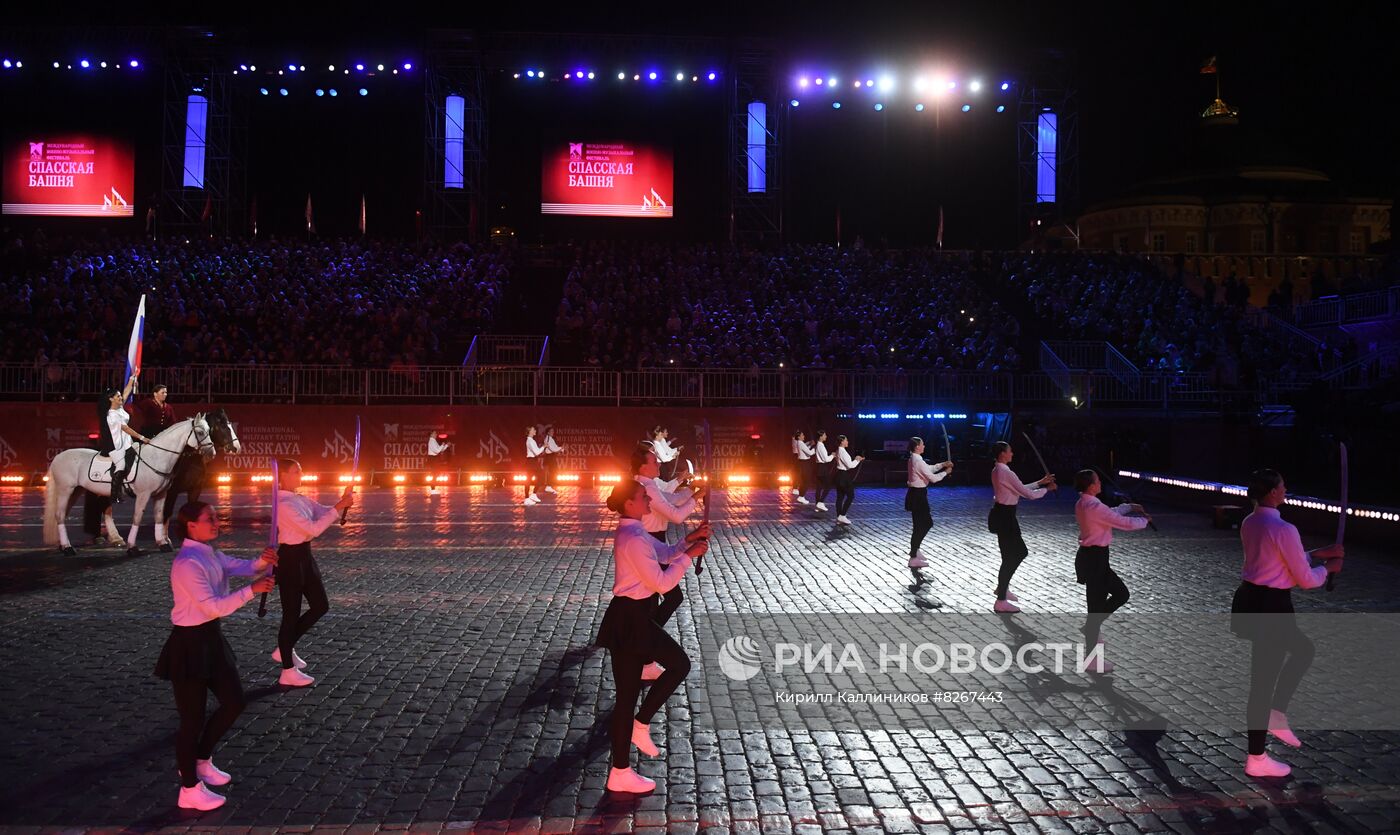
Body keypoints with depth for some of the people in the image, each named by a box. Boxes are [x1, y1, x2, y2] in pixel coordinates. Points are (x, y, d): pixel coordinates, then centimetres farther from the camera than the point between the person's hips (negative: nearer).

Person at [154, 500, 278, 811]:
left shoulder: (211, 554, 7)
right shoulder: (187, 564, -22)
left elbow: (241, 566, 5)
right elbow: (214, 606, -26)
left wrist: (263, 561, -16)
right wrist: (251, 590, -25)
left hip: (211, 637, 9)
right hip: (189, 643, -9)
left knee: (234, 701, 15)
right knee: (193, 717, 3)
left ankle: (201, 760, 36)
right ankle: (190, 790, 19)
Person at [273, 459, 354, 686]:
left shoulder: (300, 499, 9)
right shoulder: (283, 504, -20)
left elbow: (323, 513, 9)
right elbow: (314, 528, -26)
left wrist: (342, 502, -9)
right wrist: (339, 507, -24)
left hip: (304, 555, 9)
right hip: (290, 558, -9)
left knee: (321, 605, 14)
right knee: (292, 613, 1)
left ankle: (285, 649, 30)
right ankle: (288, 672, 14)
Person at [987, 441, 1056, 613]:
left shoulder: (998, 470, 11)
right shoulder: (1006, 472, -21)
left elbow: (1020, 489, 18)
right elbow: (1028, 494, -18)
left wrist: (1040, 482, 17)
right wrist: (1047, 489, -2)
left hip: (1002, 514, 10)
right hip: (1004, 516, -10)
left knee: (1020, 552, 21)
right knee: (1010, 556, -2)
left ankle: (1003, 587, 33)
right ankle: (1001, 602, 4)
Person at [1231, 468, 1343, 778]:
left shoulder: (1249, 523, 7)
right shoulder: (1284, 530, -20)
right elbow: (1306, 579, -11)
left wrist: (1319, 552, 20)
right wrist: (1328, 568, 8)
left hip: (1249, 600, 9)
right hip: (1271, 606, -9)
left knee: (1302, 648, 29)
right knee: (1264, 680, 3)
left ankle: (1277, 713, 25)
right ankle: (1256, 760, 15)